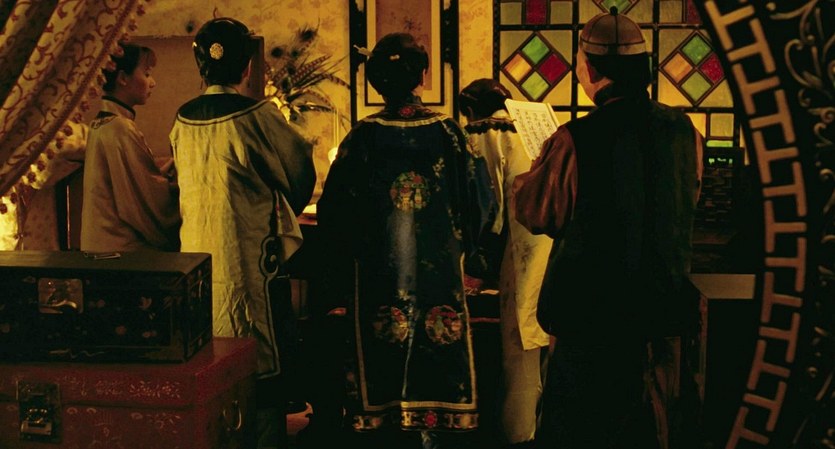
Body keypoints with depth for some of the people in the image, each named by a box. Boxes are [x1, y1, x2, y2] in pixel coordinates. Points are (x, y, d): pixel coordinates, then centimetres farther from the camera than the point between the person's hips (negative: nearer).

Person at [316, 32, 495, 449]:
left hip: (378, 278, 0)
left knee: (381, 368, 10)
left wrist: (342, 272, 9)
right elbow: (479, 203, -1)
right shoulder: (448, 133, -6)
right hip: (440, 273, 0)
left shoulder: (362, 137, -7)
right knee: (439, 369, 9)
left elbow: (333, 212, -5)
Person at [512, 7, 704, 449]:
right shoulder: (684, 130, -5)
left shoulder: (574, 140, -21)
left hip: (593, 309, -4)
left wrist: (524, 178, 14)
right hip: (666, 307, 5)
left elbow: (534, 213, -7)